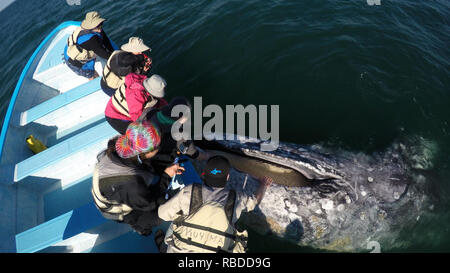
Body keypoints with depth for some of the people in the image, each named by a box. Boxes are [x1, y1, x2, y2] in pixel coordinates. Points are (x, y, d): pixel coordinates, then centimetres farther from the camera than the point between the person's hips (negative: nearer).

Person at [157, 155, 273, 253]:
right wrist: (263, 185, 39)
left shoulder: (189, 192, -8)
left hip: (179, 250, 0)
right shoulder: (236, 200, -3)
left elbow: (163, 213, 2)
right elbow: (256, 199, 18)